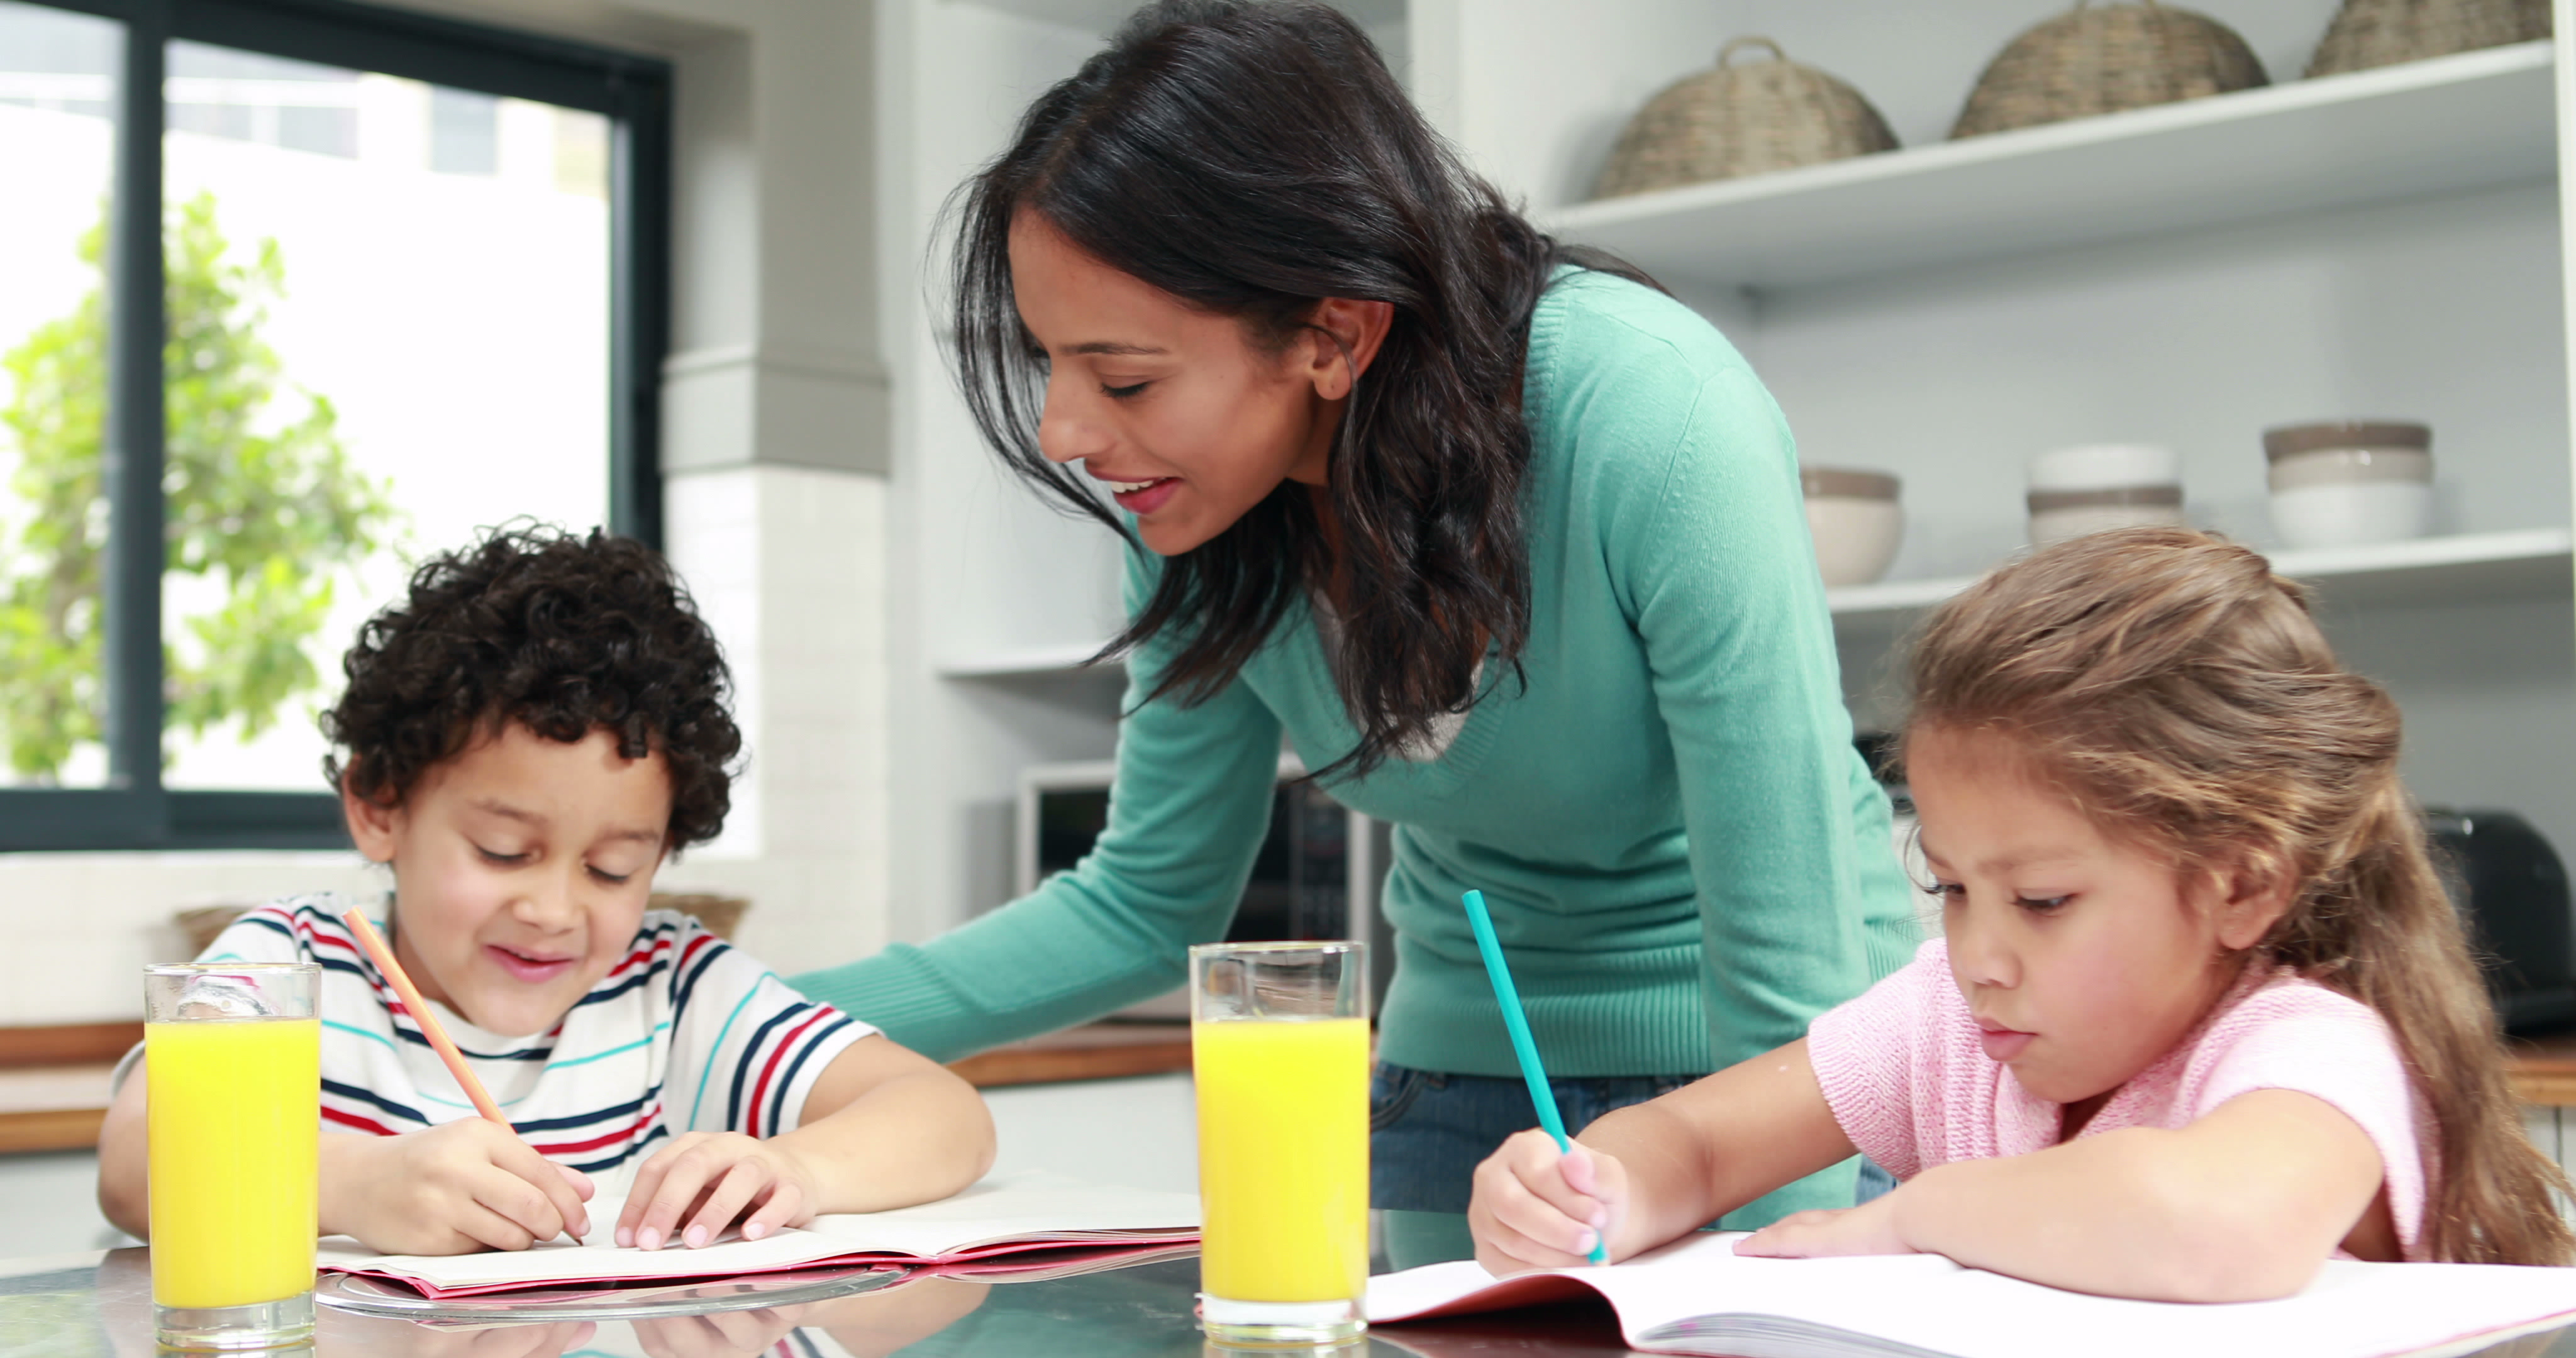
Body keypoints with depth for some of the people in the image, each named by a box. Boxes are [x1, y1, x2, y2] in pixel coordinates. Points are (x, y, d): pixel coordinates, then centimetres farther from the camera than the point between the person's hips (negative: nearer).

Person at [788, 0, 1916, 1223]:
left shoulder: (1656, 426, -31)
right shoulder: (1210, 519, -13)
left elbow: (1786, 968, -27)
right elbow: (1149, 906, 0)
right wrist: (752, 1030, -8)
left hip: (1762, 1069, -4)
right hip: (1465, 1064, 5)